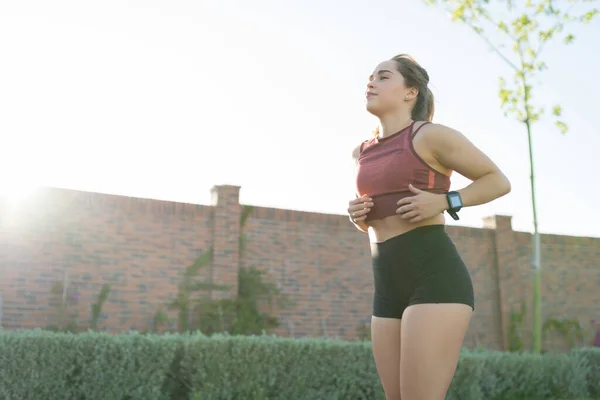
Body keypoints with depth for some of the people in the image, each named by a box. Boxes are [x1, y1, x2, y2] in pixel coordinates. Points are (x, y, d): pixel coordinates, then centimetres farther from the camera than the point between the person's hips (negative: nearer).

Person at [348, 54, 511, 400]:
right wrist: (359, 215, 6)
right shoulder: (362, 153, 17)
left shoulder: (431, 135, -2)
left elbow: (499, 181, 4)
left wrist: (445, 202, -12)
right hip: (388, 288, 7)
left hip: (437, 277, -7)